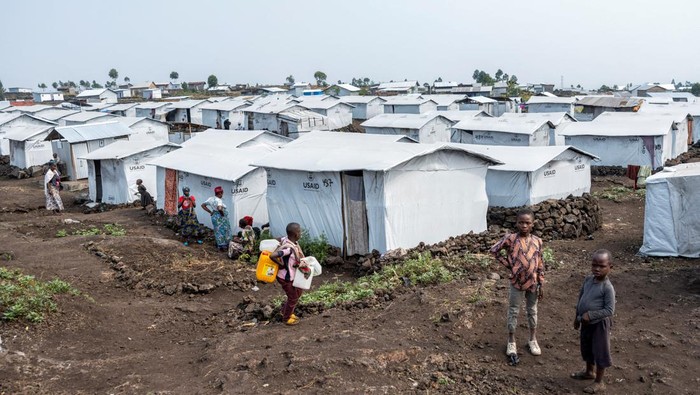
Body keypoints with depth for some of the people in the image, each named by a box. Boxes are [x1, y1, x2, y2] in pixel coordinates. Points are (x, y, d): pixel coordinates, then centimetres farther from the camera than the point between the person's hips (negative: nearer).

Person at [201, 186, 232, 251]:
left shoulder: (211, 199, 4)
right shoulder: (219, 200, -21)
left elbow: (203, 205, 11)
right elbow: (219, 208, -39)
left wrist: (210, 212, 9)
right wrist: (222, 213, -20)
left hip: (214, 216, 8)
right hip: (221, 218, -8)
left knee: (217, 231, 16)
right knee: (223, 231, 5)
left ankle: (219, 246, 24)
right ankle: (224, 246, 12)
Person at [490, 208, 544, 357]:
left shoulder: (537, 241, -3)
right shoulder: (510, 238, -13)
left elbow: (540, 263, 3)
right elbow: (494, 250, -3)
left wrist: (541, 284, 3)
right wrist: (508, 264, -6)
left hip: (533, 282, 3)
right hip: (517, 282, -3)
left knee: (532, 311, 17)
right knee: (513, 312, 8)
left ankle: (533, 340, 33)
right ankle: (511, 342, 21)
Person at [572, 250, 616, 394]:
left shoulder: (607, 287, -24)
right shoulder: (588, 279, -3)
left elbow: (610, 310, -24)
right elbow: (581, 297, 9)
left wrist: (590, 315, -25)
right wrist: (577, 317, 14)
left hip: (599, 324, -7)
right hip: (586, 322, 7)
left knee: (600, 352, 8)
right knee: (587, 349, 24)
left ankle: (599, 382, 22)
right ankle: (589, 372, 46)